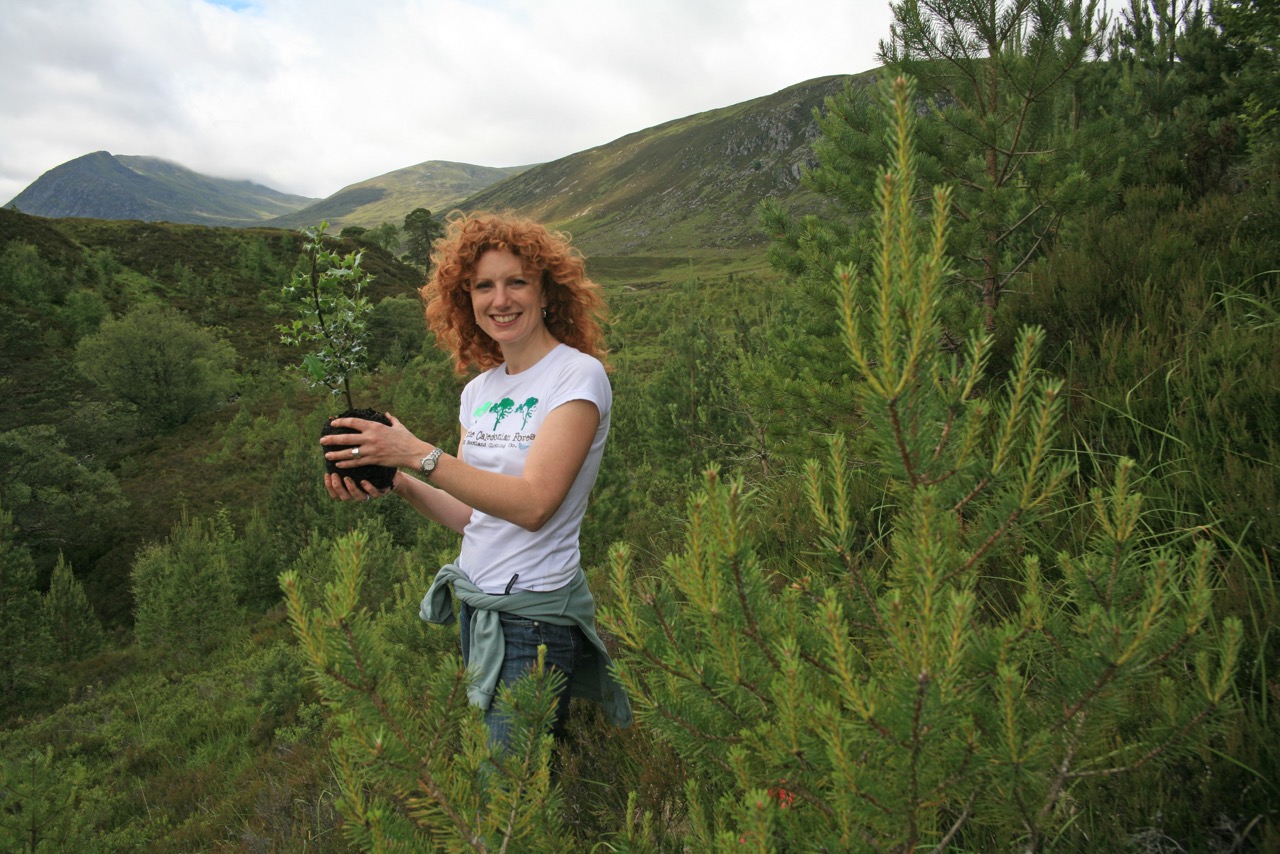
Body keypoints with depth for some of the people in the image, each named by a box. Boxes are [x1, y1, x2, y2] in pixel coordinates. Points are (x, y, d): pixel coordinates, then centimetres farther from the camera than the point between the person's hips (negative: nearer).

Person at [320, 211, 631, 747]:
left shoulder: (578, 376, -13)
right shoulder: (479, 390, 8)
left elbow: (533, 504, -23)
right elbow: (472, 513, 7)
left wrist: (418, 455, -26)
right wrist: (398, 485, -10)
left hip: (533, 617, -7)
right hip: (473, 603, 7)